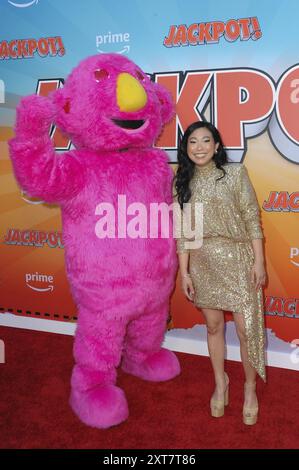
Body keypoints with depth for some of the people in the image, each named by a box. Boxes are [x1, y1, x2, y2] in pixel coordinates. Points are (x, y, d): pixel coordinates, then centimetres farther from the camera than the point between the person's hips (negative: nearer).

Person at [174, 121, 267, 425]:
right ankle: (220, 382, 37)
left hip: (237, 262, -3)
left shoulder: (235, 173, -4)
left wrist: (259, 262, -8)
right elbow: (182, 231, 3)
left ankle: (250, 387, 24)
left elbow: (252, 220, -5)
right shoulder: (183, 183, 4)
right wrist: (184, 272, 2)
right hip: (203, 265, 3)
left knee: (247, 329, -1)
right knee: (213, 326, 15)